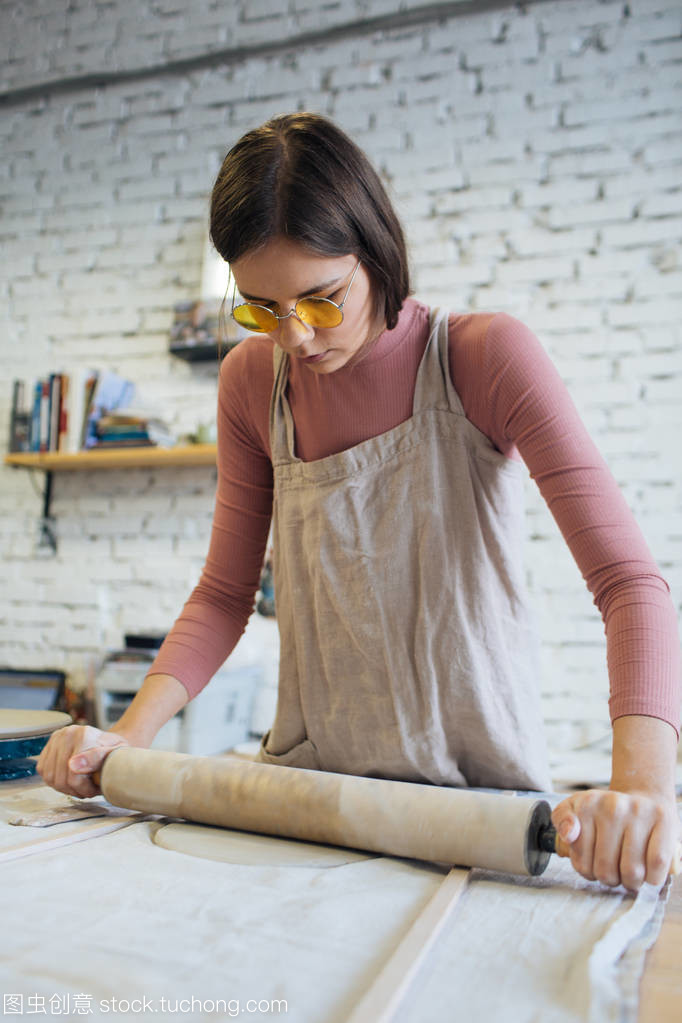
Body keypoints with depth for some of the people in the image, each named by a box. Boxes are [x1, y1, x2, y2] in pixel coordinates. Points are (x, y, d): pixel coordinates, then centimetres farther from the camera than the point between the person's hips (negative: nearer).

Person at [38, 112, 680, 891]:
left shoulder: (486, 355, -12)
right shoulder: (251, 380, 0)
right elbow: (223, 594, 4)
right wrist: (130, 734, -11)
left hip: (476, 783, -2)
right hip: (308, 780, 3)